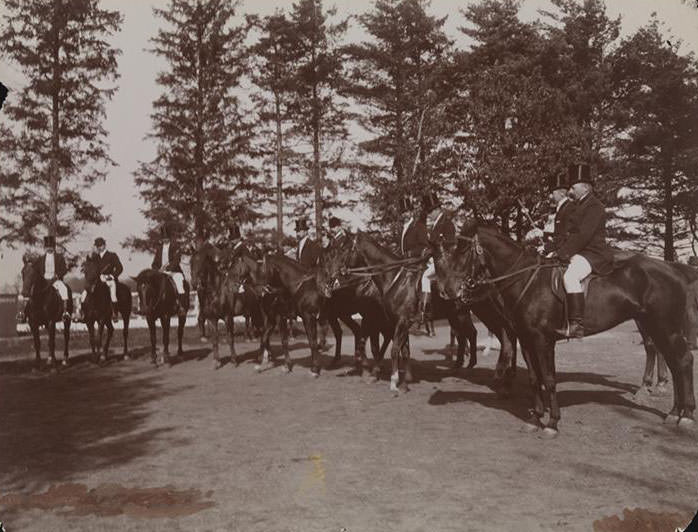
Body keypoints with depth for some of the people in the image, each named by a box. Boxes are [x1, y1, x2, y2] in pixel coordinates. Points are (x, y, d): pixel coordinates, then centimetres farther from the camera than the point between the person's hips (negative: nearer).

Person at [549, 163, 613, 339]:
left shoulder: (594, 206, -10)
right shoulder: (579, 206, 22)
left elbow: (583, 235, -20)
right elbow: (570, 234, 21)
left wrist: (562, 253, -21)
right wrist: (558, 250, 5)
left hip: (594, 254, -11)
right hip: (579, 253, 11)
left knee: (570, 277, -34)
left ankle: (576, 325, -36)